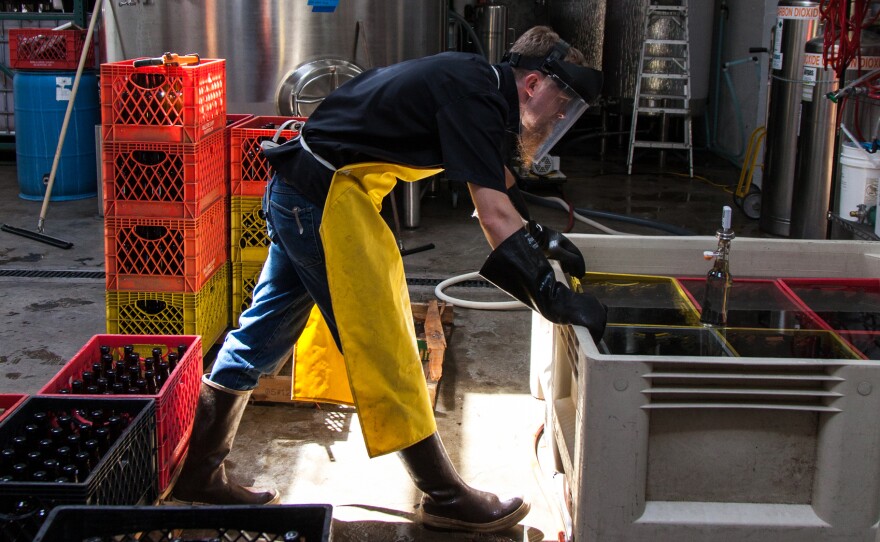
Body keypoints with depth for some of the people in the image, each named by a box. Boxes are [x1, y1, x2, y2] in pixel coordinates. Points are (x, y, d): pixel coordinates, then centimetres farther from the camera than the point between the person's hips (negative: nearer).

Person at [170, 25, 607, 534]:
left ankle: (199, 472, 25)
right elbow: (494, 213, -24)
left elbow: (497, 182, 26)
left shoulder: (478, 81, 12)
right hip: (325, 200, -10)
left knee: (263, 334, 15)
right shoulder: (474, 95, -17)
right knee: (383, 347, -2)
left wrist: (541, 237, 21)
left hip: (299, 192, 10)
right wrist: (554, 297, -22)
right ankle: (445, 497, 9)